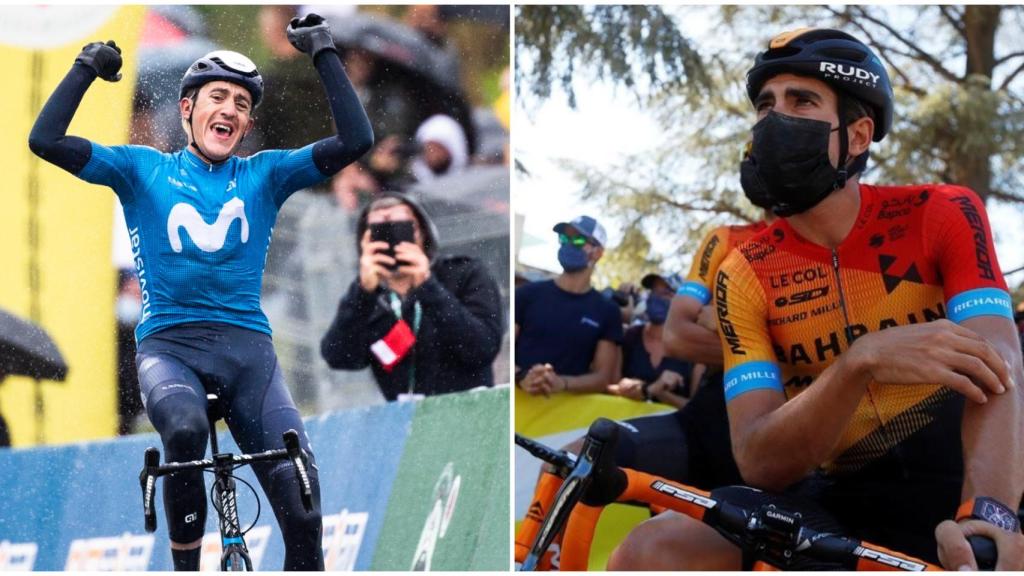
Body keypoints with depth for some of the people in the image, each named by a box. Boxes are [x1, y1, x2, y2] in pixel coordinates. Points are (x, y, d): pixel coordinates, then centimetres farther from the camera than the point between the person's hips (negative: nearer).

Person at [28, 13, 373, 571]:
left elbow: (355, 140, 4)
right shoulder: (144, 169, 10)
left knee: (302, 508, -14)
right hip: (169, 342, -2)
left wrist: (324, 54, 3)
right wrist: (87, 66, 2)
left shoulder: (264, 175, 13)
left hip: (246, 344, 2)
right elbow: (45, 139, 2)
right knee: (185, 429, -37)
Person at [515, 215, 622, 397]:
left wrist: (561, 384, -13)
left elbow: (603, 376, 5)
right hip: (518, 397, 0)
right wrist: (521, 378, -15)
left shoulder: (606, 311, 9)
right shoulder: (527, 295, 9)